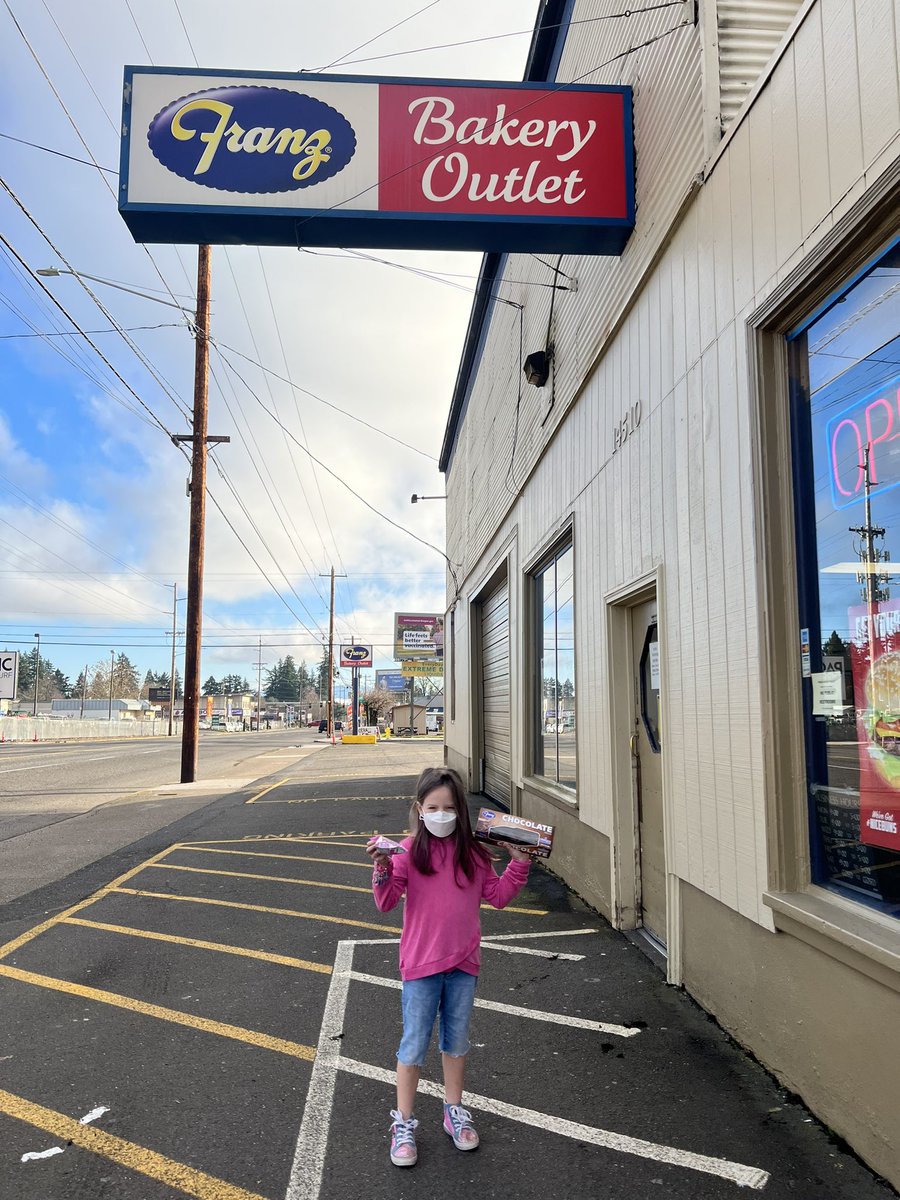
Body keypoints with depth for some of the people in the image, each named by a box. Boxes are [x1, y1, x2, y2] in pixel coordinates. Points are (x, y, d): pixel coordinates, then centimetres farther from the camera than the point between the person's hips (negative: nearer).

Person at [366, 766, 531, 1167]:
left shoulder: (472, 852, -2)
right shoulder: (409, 851, -12)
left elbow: (497, 896, 5)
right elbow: (386, 902, -17)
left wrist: (518, 866, -6)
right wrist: (383, 867, -33)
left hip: (463, 962, 3)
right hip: (421, 965, -3)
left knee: (457, 1041, 19)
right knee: (414, 1045, 7)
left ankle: (454, 1111, 38)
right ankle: (403, 1123, 24)